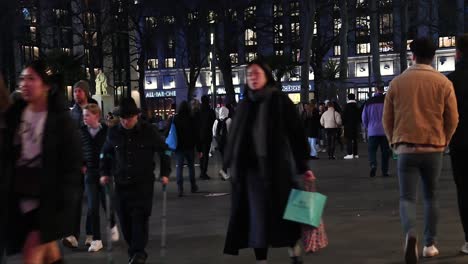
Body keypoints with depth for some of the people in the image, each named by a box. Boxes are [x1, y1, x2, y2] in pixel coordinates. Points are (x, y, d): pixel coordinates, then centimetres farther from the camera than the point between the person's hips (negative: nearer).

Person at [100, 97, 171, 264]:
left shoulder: (148, 131, -5)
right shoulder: (114, 132, 2)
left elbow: (163, 150, 5)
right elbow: (105, 153, 19)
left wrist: (165, 173, 2)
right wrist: (105, 173, 12)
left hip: (144, 182, -3)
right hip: (122, 182, 3)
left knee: (140, 217, -10)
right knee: (124, 218, 4)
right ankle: (133, 250, 20)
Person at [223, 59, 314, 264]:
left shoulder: (280, 100, -3)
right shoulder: (244, 105, 10)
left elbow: (296, 132, -5)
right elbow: (234, 137, 13)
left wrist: (303, 165, -9)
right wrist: (231, 166, 9)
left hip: (277, 166, -4)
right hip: (249, 168, 4)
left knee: (283, 212, 4)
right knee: (256, 216, 3)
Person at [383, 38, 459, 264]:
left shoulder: (397, 82, 1)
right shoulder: (443, 83, -1)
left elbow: (387, 118, 5)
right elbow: (453, 119, 2)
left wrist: (395, 143, 20)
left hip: (406, 148, -1)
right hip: (433, 148, 1)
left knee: (407, 197, -1)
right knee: (431, 197, 16)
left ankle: (410, 234, -28)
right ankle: (430, 244, 18)